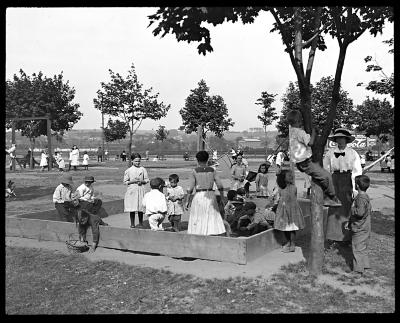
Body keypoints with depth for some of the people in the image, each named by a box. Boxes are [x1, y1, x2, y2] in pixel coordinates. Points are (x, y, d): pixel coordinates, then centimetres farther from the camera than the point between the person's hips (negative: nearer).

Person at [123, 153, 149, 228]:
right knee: (131, 208, 1)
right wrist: (132, 181, -12)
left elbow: (147, 180, 8)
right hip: (131, 190, 0)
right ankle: (132, 223, 14)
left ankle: (140, 223, 16)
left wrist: (142, 181, -12)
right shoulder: (128, 170, 1)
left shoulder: (143, 169, 4)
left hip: (140, 190, 1)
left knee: (140, 208, 3)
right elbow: (125, 182, 2)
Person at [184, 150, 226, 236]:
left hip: (199, 196, -2)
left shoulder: (194, 171, -3)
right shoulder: (212, 170, 4)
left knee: (197, 219, 7)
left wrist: (186, 201, -1)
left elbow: (190, 188, -6)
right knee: (213, 217, 10)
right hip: (211, 195, 2)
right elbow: (220, 185, 2)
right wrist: (222, 198, 11)